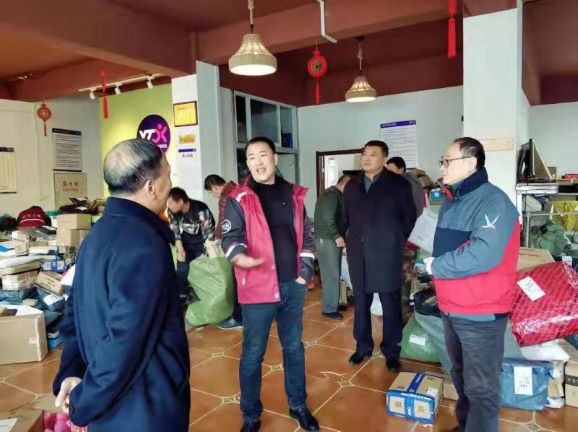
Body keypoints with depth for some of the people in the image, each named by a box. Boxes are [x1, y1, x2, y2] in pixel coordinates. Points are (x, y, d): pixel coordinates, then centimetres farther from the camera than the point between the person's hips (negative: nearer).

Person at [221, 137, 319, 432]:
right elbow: (230, 237, -13)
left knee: (294, 347, 18)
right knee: (253, 353, 8)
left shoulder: (294, 194, 6)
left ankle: (298, 405, 37)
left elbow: (306, 234, 12)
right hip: (258, 287, -4)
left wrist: (306, 270, 4)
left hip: (293, 285, 4)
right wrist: (240, 256, -35)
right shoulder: (239, 199, -6)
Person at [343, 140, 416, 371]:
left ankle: (391, 351, 19)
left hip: (386, 254, -3)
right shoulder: (352, 185, 10)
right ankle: (362, 346, 26)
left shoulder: (398, 184, -1)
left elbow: (409, 216, 3)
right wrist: (350, 240, 9)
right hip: (358, 254, 4)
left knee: (390, 305, 6)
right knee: (360, 303, 11)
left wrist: (397, 241, 3)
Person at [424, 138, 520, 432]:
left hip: (481, 314, -9)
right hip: (450, 309, 9)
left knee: (481, 387, 5)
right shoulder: (452, 200, 9)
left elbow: (484, 254, -32)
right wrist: (435, 264, 3)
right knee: (461, 376, 24)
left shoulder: (493, 201, -19)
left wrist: (436, 267, -19)